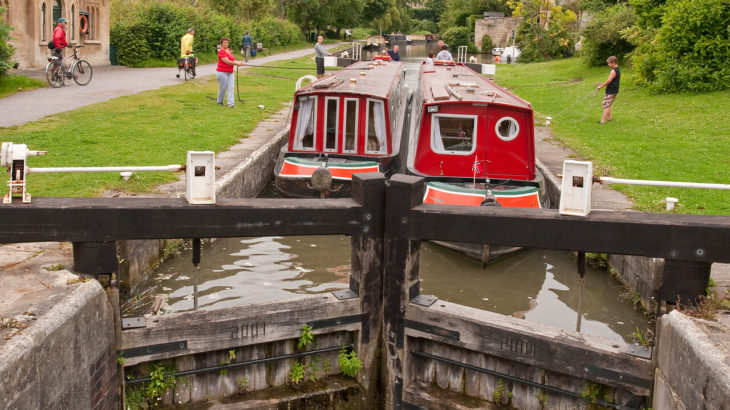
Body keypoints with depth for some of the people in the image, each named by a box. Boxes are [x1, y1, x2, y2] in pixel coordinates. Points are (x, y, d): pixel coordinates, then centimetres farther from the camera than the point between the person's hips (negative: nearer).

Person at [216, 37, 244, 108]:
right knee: (223, 88, 1)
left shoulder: (229, 50, 12)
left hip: (230, 72, 7)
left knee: (231, 88, -2)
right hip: (222, 72, -7)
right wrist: (237, 63, -16)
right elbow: (227, 61, -21)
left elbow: (232, 60, 18)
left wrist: (238, 62, -1)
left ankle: (230, 103, -6)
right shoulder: (221, 51, -14)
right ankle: (219, 102, 21)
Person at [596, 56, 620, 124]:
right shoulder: (618, 70, 14)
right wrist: (603, 83, 14)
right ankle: (609, 117, 27)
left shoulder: (613, 71, -18)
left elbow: (609, 81, -23)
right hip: (614, 90, 10)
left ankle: (603, 120, -9)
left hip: (611, 91, -10)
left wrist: (601, 86, -15)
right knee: (608, 104, 20)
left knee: (606, 105, -8)